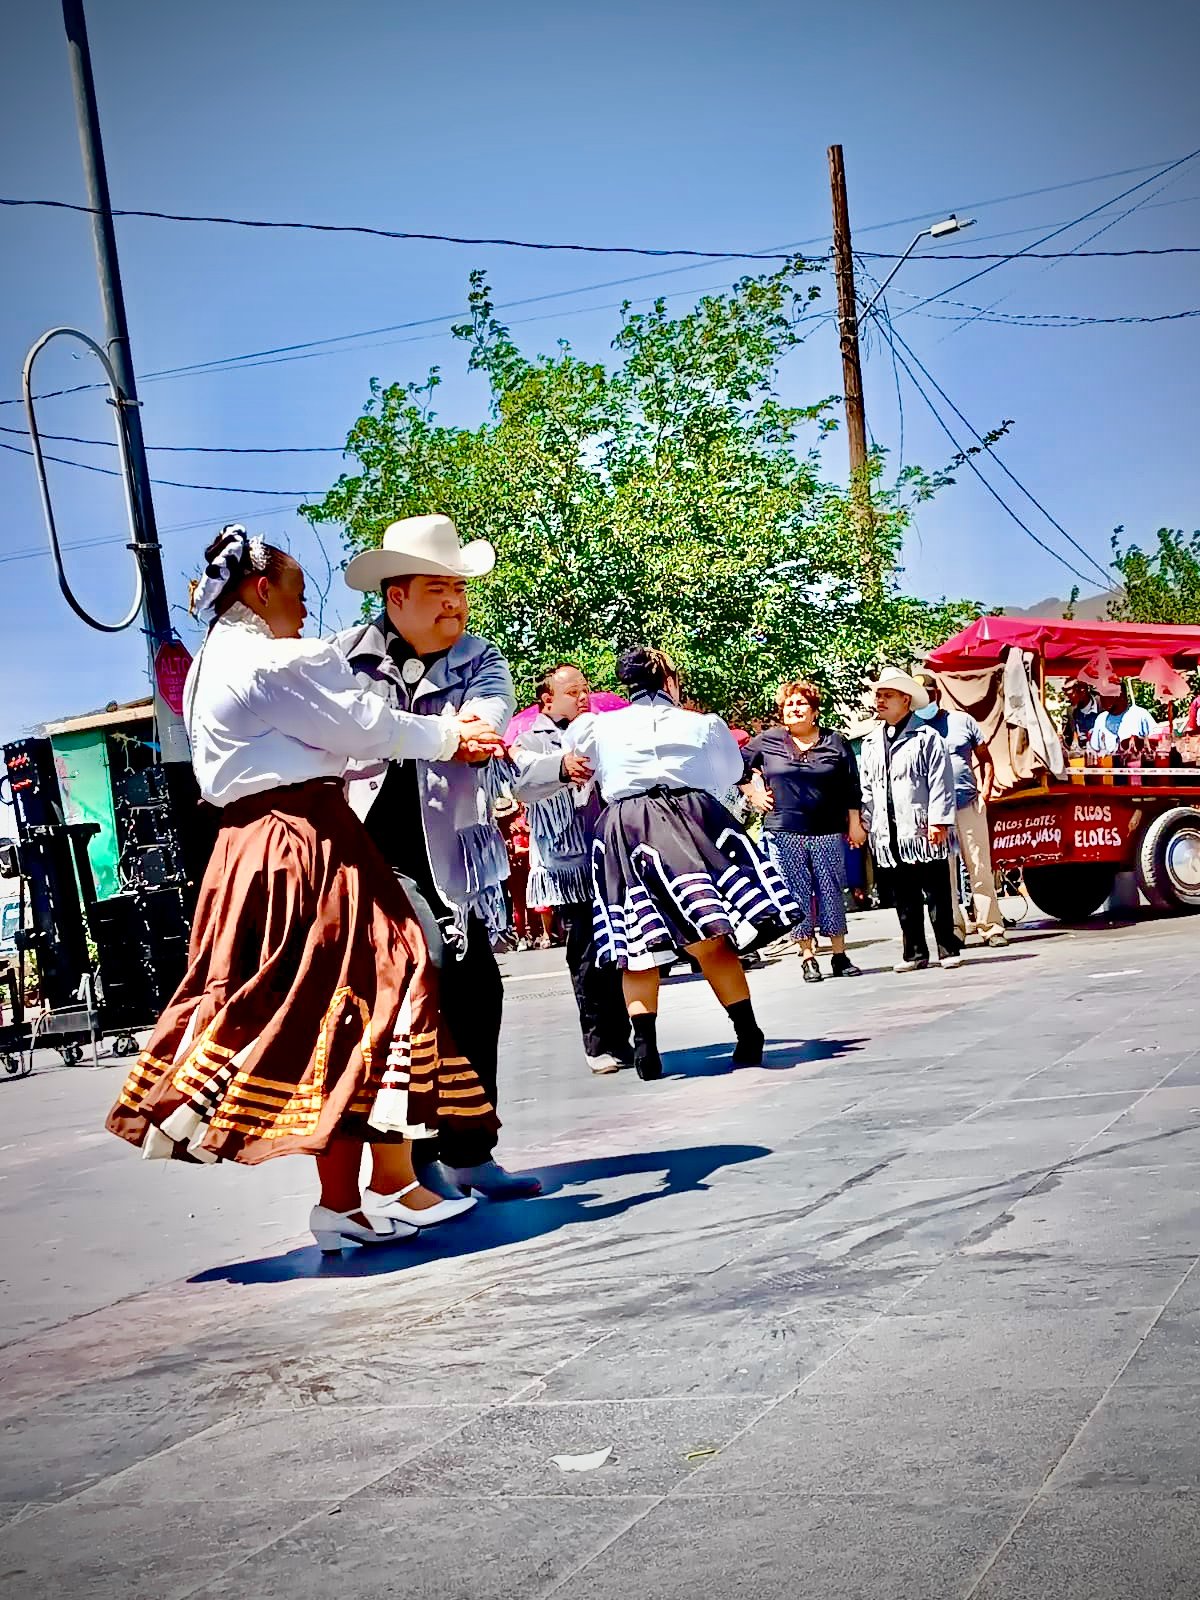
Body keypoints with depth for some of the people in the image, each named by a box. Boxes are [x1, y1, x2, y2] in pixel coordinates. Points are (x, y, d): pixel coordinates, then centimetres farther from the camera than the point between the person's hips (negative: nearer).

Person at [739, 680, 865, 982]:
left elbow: (852, 789, 8)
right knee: (797, 896, 1)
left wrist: (855, 824, 5)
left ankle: (840, 956, 12)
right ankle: (808, 958, 7)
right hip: (784, 833, 0)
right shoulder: (767, 742, 4)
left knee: (832, 893, 3)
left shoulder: (835, 742, 6)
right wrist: (753, 794, 7)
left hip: (828, 833, 0)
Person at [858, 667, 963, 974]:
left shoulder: (927, 737, -1)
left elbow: (940, 782, -7)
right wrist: (864, 823, 11)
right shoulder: (870, 744, 17)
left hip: (922, 831, -5)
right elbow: (866, 788, 18)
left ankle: (948, 949, 8)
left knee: (937, 894, 1)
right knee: (903, 899, 8)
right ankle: (914, 952, 15)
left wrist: (939, 821, -13)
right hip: (888, 834, 5)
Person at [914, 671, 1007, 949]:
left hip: (969, 804, 1)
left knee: (980, 869, 1)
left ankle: (991, 926, 6)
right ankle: (953, 929, 5)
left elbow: (985, 758, 15)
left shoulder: (962, 721, 10)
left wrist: (986, 789, 1)